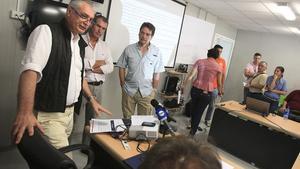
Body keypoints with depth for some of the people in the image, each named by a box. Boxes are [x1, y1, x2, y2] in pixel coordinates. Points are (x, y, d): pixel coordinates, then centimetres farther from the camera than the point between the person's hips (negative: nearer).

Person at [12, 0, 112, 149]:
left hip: (69, 111, 8)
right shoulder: (47, 32, -12)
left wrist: (92, 99, 15)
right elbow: (30, 70, -25)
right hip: (48, 114, -7)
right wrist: (25, 112, -36)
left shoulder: (79, 45, 13)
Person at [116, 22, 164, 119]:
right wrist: (123, 85, 1)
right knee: (127, 118, 13)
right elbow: (122, 67, 5)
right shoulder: (129, 49, -1)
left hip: (147, 92, 0)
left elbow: (157, 74, 0)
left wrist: (154, 90, 0)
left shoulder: (156, 52, -3)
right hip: (129, 90, 1)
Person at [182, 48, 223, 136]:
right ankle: (193, 131, 22)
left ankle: (193, 126, 44)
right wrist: (220, 92, 25)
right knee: (199, 111, 13)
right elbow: (219, 83, 7)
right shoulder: (218, 67, -1)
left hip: (195, 89, 2)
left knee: (193, 108, 24)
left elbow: (191, 75, -7)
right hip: (207, 92, -2)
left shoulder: (199, 61, 1)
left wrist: (183, 85, -1)